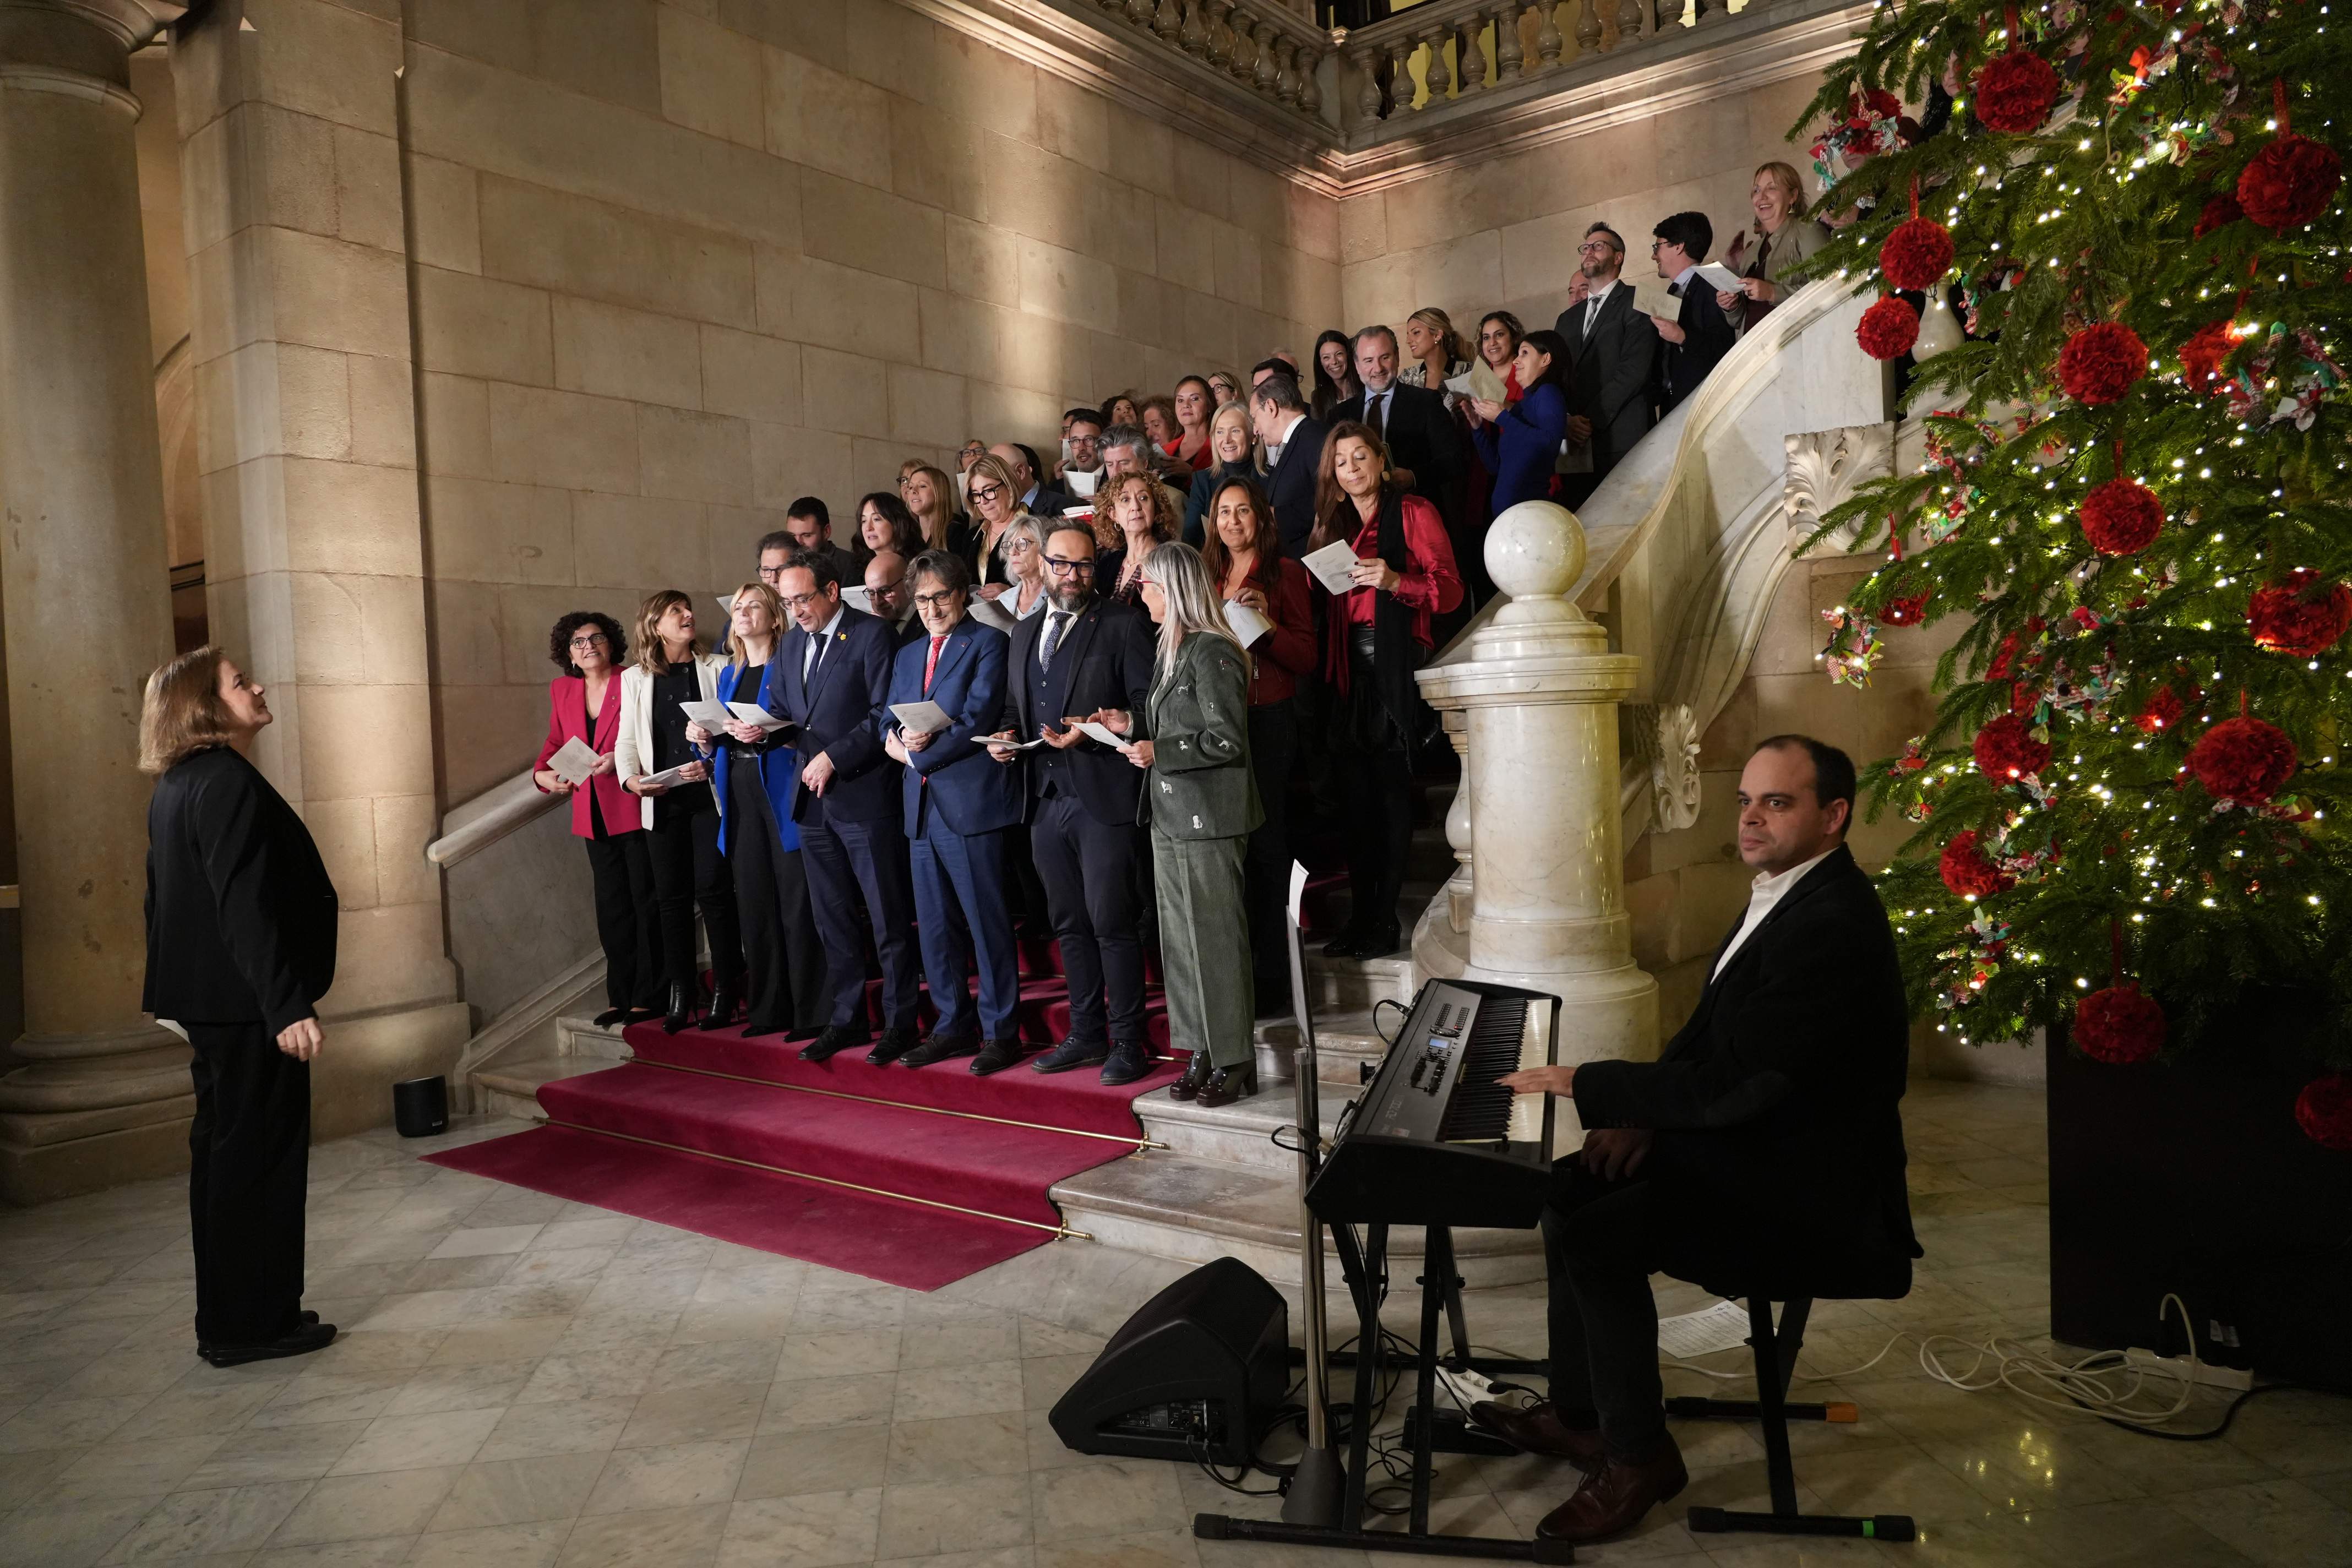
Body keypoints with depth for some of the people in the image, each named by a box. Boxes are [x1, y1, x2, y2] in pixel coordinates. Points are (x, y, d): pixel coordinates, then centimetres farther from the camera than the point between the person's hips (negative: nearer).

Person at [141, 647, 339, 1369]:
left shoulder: (175, 788, 13)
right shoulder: (230, 783, -18)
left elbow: (163, 900, 18)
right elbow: (246, 905, -24)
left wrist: (184, 998, 25)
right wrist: (286, 1005, -26)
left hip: (205, 1003, 10)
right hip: (245, 1005, -10)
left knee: (225, 1153, 16)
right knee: (262, 1155, 0)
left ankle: (229, 1321, 26)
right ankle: (254, 1323, 11)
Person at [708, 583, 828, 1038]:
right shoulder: (729, 675, 19)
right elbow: (724, 738, 20)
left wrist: (768, 734, -24)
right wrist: (704, 736, 0)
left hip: (783, 792, -7)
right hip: (740, 795, 7)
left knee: (798, 903, -6)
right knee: (754, 904, 9)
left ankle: (812, 1012, -1)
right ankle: (768, 1009, 17)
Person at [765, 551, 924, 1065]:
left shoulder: (871, 635, -7)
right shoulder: (793, 643, 15)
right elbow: (781, 710, 17)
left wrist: (833, 757, -16)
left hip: (864, 797, -7)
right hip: (813, 800, 7)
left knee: (888, 918, 1)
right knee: (832, 919, 14)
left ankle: (900, 1022, 10)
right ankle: (847, 1018, 24)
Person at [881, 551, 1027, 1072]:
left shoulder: (987, 643, -2)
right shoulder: (907, 656, 21)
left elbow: (977, 721, -12)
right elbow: (886, 721, 16)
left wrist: (921, 753, -11)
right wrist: (896, 740, -7)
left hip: (971, 803, -7)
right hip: (921, 807, 7)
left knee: (987, 921, -3)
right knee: (935, 925, 11)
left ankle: (1000, 1032, 6)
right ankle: (953, 1026, 22)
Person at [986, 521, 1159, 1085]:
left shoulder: (1123, 625, -2)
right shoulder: (1024, 634, 18)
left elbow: (1147, 706, -9)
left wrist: (1094, 731, -21)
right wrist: (1006, 736, 3)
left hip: (1103, 798, -6)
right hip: (1046, 799, 7)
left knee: (1112, 922, -4)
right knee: (1069, 924, 13)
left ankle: (1128, 1040, 7)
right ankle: (1086, 1033, 24)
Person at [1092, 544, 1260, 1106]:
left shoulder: (1212, 653, -15)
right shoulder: (1173, 650, 15)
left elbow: (1228, 739, -19)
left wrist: (1159, 753, -16)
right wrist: (1132, 726, 8)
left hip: (1207, 818, -9)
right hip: (1171, 815, 10)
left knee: (1215, 939, -3)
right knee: (1181, 940, 12)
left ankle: (1236, 1062, 7)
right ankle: (1202, 1055, 21)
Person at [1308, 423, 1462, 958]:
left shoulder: (1413, 513, 2)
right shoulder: (1332, 526, 18)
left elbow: (1450, 589, -6)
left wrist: (1395, 581, -20)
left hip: (1395, 666, -5)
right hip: (1348, 669, 5)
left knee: (1392, 790, -4)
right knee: (1358, 793, 5)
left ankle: (1384, 922, 0)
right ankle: (1361, 917, 10)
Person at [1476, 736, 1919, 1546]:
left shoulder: (1833, 928, -26)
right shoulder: (1785, 892, 6)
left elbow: (1730, 1083, -29)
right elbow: (1709, 1032, 14)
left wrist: (1585, 1083, -20)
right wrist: (1644, 1112, -1)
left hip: (1807, 1190, -10)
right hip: (1749, 1141, 10)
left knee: (1597, 1237, -20)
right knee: (1573, 1185, 8)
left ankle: (1638, 1457, 1)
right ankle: (1578, 1414, 20)